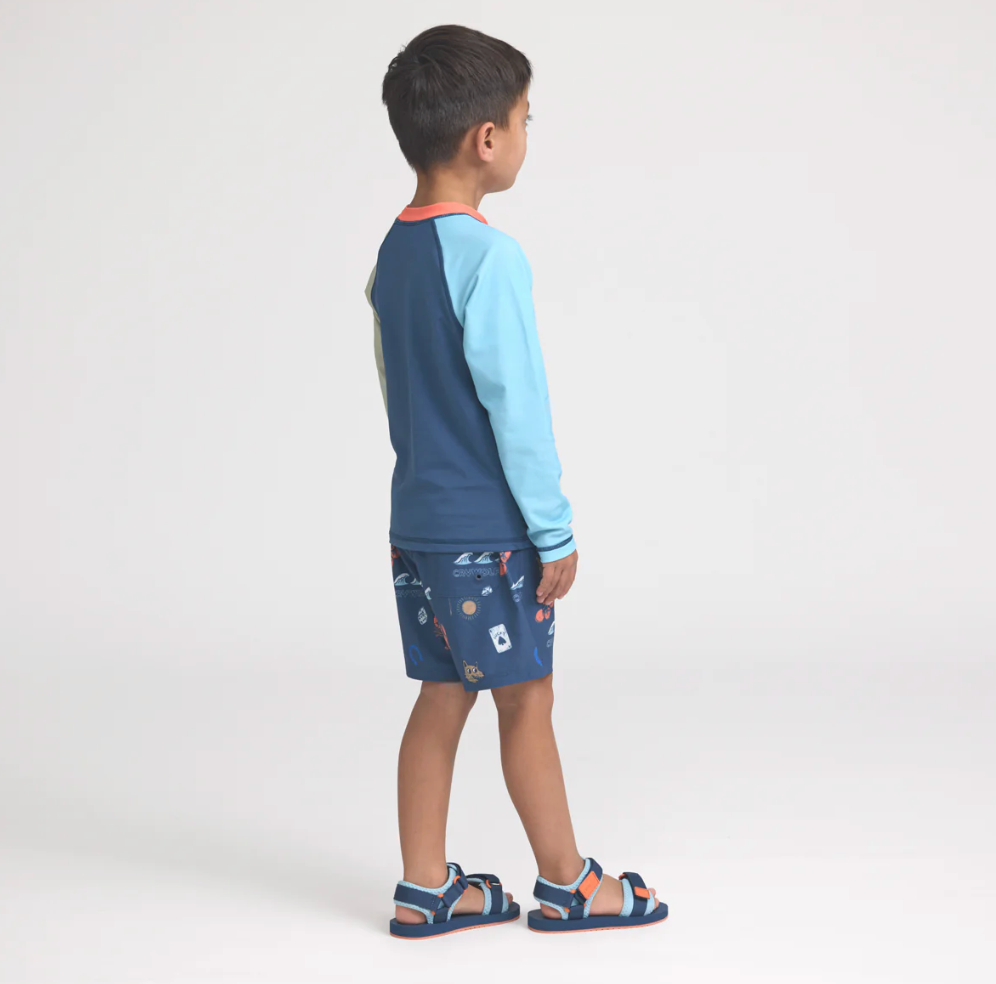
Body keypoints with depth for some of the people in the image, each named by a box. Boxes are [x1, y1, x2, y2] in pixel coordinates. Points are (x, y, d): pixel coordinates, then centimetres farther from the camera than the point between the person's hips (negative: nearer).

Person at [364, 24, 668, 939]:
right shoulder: (489, 256, -19)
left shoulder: (394, 248, 8)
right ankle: (568, 886, 19)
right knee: (527, 698, 5)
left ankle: (426, 889, 20)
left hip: (416, 517, 8)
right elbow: (515, 405, -19)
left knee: (443, 696, 13)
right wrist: (555, 529, -12)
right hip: (487, 529, -8)